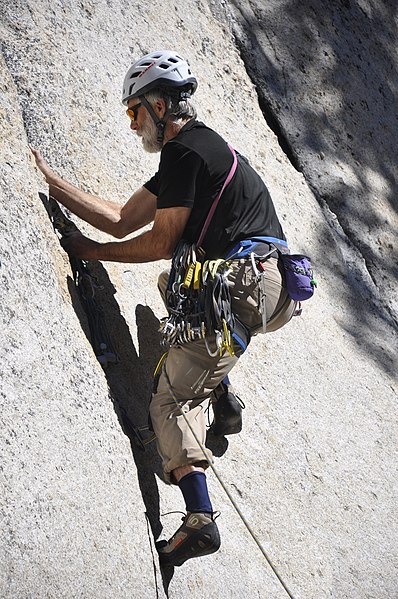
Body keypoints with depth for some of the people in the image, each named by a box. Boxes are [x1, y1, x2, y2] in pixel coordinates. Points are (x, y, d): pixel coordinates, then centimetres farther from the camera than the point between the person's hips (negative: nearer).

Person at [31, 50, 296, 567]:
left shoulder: (183, 150, -7)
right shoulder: (199, 147, 25)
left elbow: (160, 244, -7)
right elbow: (123, 221, 23)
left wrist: (91, 251, 7)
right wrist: (50, 180, 23)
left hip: (245, 286, -10)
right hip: (272, 287, 10)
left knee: (174, 400, -6)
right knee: (174, 283, 35)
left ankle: (200, 519, -17)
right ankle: (224, 401, 25)